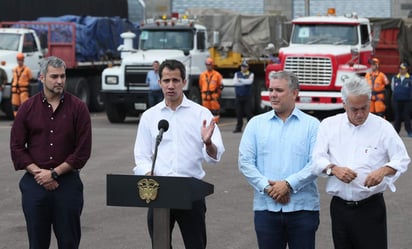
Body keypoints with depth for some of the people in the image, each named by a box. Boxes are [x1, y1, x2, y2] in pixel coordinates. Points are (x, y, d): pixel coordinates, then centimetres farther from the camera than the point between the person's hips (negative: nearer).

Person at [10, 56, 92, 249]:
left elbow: (83, 150, -5)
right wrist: (38, 173, -10)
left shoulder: (78, 108, 0)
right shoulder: (28, 108, 5)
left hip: (68, 183, -1)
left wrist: (54, 173, -10)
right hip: (34, 183, 1)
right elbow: (17, 147, 3)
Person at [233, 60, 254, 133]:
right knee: (239, 113, 4)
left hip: (247, 97, -3)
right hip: (238, 96, 3)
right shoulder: (237, 74, 13)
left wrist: (240, 80, -13)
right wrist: (245, 82, -11)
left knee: (248, 112, -7)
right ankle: (238, 127, 12)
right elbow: (234, 82, -5)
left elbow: (250, 81, -15)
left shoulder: (251, 74, 5)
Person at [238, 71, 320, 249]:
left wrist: (289, 184, -15)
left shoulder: (311, 124, 3)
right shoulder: (256, 124, 10)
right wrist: (267, 187, -11)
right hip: (266, 207, 2)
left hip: (303, 207, -2)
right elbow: (245, 162, 2)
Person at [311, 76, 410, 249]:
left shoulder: (382, 127, 0)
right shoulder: (329, 125, 5)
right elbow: (317, 159, 1)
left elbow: (402, 160, -1)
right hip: (340, 206, 3)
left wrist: (383, 170, -22)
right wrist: (334, 169, -20)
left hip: (371, 207, -2)